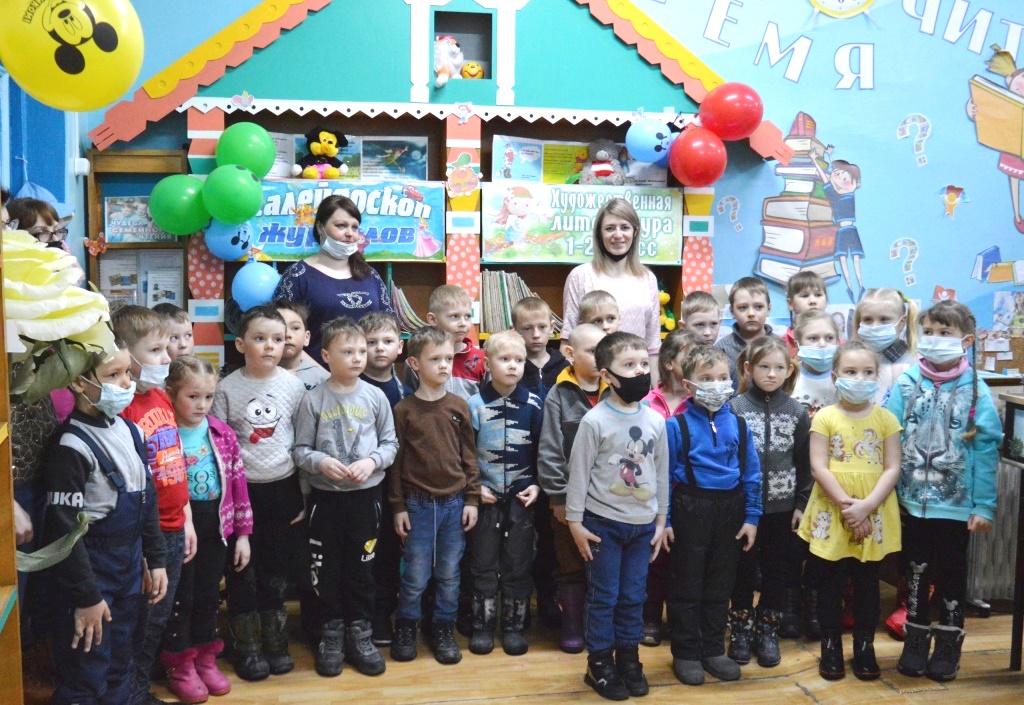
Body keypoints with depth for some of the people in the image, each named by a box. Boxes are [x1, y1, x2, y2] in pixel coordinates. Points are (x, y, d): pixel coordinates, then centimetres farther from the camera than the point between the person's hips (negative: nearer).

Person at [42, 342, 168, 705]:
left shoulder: (131, 432, 3)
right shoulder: (72, 447, -20)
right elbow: (63, 529, -19)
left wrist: (156, 560, 13)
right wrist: (86, 596, -16)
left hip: (130, 568, 7)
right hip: (90, 571, -7)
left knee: (121, 665, 20)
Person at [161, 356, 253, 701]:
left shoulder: (223, 434, 1)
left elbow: (238, 482, 3)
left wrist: (243, 532, 3)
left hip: (216, 525, 4)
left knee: (209, 594, 16)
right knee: (181, 596, 7)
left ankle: (205, 657, 33)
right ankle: (180, 664, 24)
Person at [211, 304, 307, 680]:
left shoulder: (294, 386, 0)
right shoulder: (227, 389, -4)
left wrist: (304, 497, 3)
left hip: (283, 488, 1)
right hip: (241, 490, -1)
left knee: (276, 569, 12)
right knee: (243, 571, 7)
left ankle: (275, 642, 27)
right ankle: (247, 647, 21)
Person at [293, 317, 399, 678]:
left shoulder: (375, 397, -2)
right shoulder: (313, 400, -6)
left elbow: (390, 442, 2)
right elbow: (299, 449, -4)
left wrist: (372, 461, -15)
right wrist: (321, 462, -22)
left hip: (366, 494, 1)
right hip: (325, 495, -1)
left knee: (362, 567, 11)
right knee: (327, 568, 9)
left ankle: (360, 633, 26)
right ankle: (331, 633, 26)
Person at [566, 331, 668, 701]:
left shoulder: (655, 420, 2)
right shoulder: (595, 420, -12)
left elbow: (662, 472, 9)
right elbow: (579, 472, -9)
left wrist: (661, 520, 11)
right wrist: (575, 521, -9)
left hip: (643, 524, 4)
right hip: (604, 523, -4)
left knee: (633, 596, 13)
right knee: (604, 597, 5)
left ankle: (629, 659, 27)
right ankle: (600, 663, 18)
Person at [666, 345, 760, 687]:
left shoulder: (739, 424, 1)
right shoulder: (676, 425, -10)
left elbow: (751, 474, 5)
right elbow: (665, 476, -7)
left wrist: (751, 517, 1)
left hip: (730, 509, 4)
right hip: (691, 509, -4)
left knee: (720, 584, 14)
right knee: (686, 584, 7)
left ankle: (713, 650, 28)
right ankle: (685, 653, 20)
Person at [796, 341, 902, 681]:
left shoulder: (886, 419, 1)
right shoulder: (825, 417, -3)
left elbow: (892, 469, -3)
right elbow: (819, 468, -9)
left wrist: (866, 506, -15)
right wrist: (846, 505, -17)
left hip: (874, 516, 1)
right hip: (831, 515, -1)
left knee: (867, 584, 11)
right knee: (830, 584, 8)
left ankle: (864, 647, 25)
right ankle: (831, 647, 21)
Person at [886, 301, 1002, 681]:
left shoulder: (975, 389, -7)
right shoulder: (906, 383, -4)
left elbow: (985, 450, -7)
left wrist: (984, 506, -10)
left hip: (957, 503, -1)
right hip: (912, 501, 1)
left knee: (952, 574, 12)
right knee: (916, 572, 14)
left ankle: (949, 642, 29)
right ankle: (916, 639, 29)